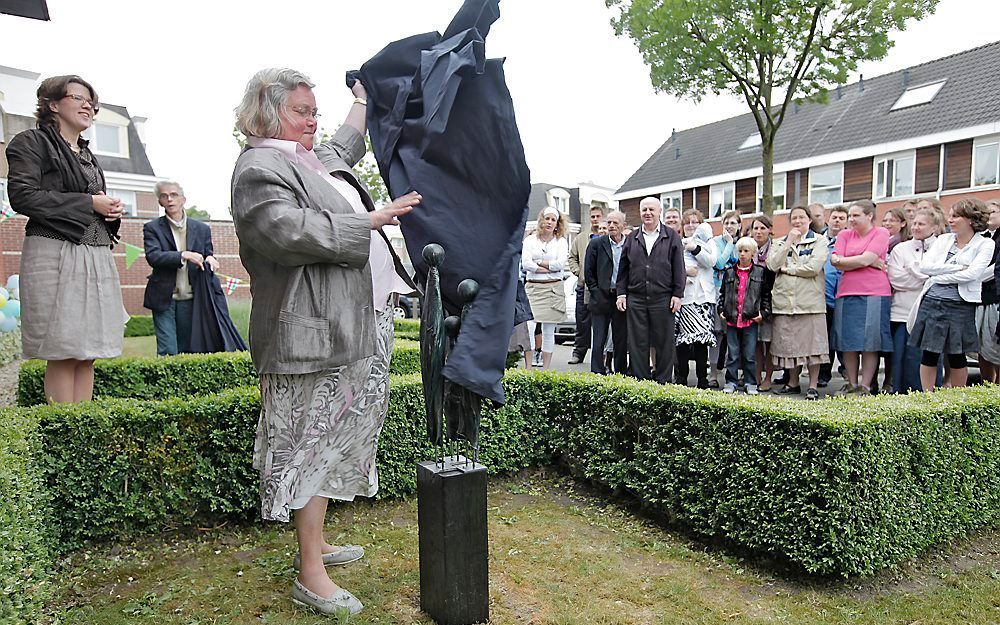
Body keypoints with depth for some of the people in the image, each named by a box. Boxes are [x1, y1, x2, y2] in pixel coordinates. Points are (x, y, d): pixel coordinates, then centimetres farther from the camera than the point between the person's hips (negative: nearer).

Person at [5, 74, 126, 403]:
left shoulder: (88, 156, 24)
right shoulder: (32, 142, 3)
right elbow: (22, 196, -11)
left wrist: (113, 211, 7)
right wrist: (87, 203, -11)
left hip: (97, 258, 7)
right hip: (56, 254, -7)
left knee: (88, 352, 4)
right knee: (63, 353, -7)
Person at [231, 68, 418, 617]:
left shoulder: (315, 159, 20)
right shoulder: (259, 169, -9)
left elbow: (346, 144, 42)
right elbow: (296, 232, -24)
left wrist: (363, 97, 48)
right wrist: (372, 219, -16)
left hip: (357, 322, 10)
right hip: (316, 330, -10)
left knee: (332, 439, 15)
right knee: (315, 443, -4)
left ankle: (316, 544, 30)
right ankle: (310, 575, 8)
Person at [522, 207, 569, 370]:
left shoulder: (561, 241, 9)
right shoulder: (530, 240, 9)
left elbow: (560, 264, -7)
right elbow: (525, 264, -5)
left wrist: (538, 262, -3)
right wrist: (550, 268, -6)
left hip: (554, 289, 0)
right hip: (533, 287, 0)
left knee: (549, 331, 4)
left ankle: (546, 369, 12)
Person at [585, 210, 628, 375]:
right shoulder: (596, 244, 2)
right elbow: (588, 271, 3)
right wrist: (595, 292, -3)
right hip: (601, 298, -1)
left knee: (622, 340, 8)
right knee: (599, 340, 0)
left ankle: (621, 375, 18)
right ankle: (597, 374, 5)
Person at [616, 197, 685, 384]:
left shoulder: (671, 237, 5)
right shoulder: (632, 238, 13)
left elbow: (679, 268, 2)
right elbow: (623, 269, 13)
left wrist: (677, 295, -3)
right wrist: (621, 293, 6)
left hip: (663, 299, -2)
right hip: (635, 299, 2)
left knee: (664, 342, 3)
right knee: (637, 342, 5)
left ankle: (662, 381, 14)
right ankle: (640, 381, 14)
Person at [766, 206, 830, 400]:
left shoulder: (819, 240, 4)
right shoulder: (780, 242, 15)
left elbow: (814, 267, -11)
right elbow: (773, 265, -3)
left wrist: (786, 269, -4)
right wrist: (789, 242, -5)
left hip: (810, 300, -3)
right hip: (784, 300, 3)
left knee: (812, 342, -3)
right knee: (788, 343, 7)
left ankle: (813, 385, 6)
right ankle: (793, 383, 19)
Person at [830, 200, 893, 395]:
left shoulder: (881, 233, 2)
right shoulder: (845, 235, 14)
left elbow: (866, 259, -11)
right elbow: (835, 261, -1)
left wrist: (844, 261, 0)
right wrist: (869, 262, -5)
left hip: (874, 294, -4)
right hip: (846, 294, 4)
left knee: (870, 342, -2)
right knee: (848, 342, 4)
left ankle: (865, 386, 5)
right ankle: (851, 384, 14)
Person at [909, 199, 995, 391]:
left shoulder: (985, 244, 1)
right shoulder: (944, 239, 10)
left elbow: (972, 273, -13)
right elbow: (924, 267, -1)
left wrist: (939, 276, -7)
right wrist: (957, 267, -9)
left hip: (960, 306, -3)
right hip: (932, 302, 3)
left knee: (956, 356, 5)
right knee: (929, 353, 5)